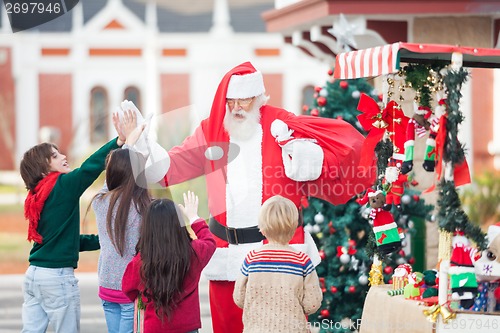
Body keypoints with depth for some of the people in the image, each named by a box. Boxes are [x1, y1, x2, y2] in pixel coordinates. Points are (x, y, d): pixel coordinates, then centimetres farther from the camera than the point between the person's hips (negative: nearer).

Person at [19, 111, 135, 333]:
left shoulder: (36, 196, 14)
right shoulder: (62, 186, -9)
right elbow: (91, 166, -23)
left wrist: (100, 240, 18)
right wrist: (120, 141, -26)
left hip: (33, 274, 8)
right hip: (58, 277, -8)